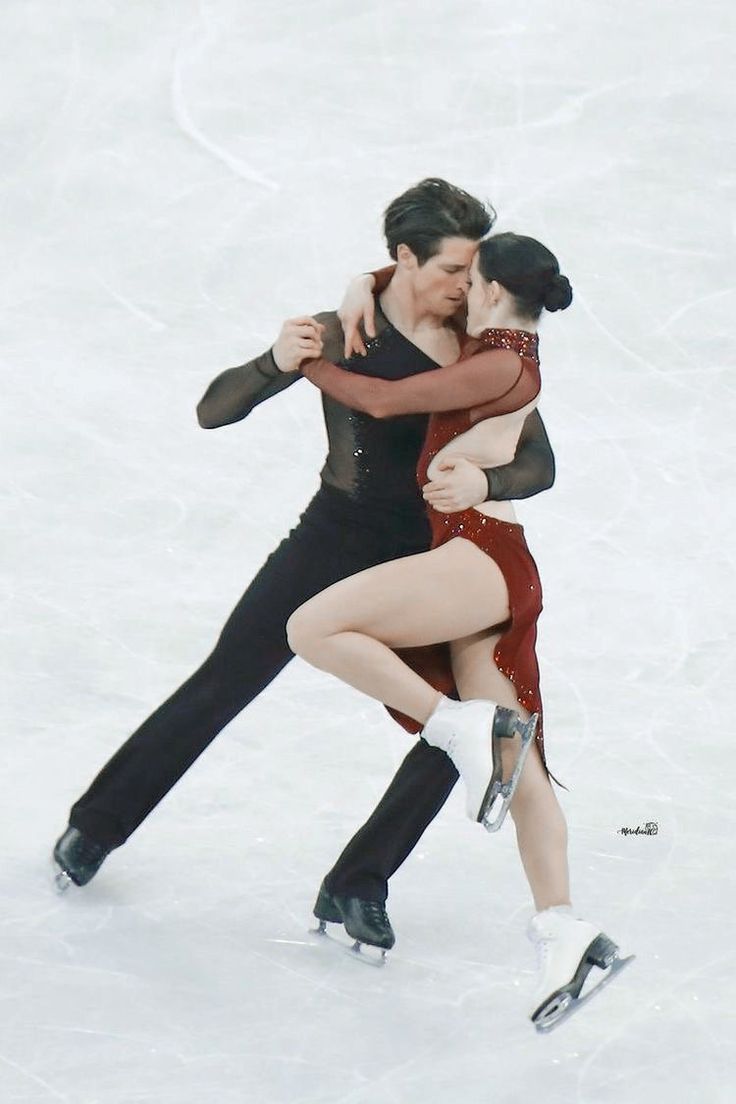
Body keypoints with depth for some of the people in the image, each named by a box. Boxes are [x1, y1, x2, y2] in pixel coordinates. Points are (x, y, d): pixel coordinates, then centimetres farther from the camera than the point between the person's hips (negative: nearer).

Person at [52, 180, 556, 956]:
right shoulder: (344, 336, -13)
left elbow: (539, 464, -8)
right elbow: (212, 412, -15)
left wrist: (484, 482, -30)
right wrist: (278, 363, -35)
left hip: (427, 566, 3)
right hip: (334, 543, -3)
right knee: (221, 688, 4)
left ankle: (360, 883, 14)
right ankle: (96, 826, 23)